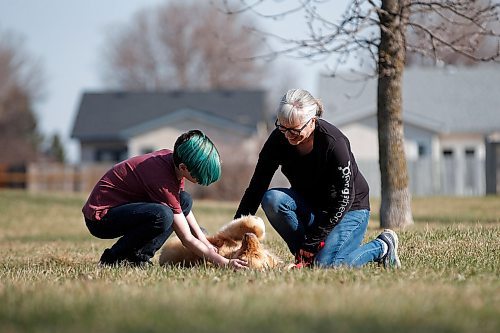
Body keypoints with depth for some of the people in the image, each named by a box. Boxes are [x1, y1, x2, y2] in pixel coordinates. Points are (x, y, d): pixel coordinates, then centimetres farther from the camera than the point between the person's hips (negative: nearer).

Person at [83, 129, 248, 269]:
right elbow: (186, 239, -23)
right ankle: (113, 258, -13)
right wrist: (224, 263, -21)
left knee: (185, 200, 6)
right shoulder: (162, 181, -28)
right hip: (100, 217, -10)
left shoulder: (171, 157, -4)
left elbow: (181, 206, 13)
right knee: (162, 215, -33)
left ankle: (139, 256, -1)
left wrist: (205, 242, 4)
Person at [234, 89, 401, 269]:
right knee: (271, 199, -25)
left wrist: (312, 241, -25)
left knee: (325, 264, -27)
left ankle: (382, 246, 0)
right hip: (310, 206, 5)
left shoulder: (334, 143, -28)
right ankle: (303, 255, -9)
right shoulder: (279, 139, -15)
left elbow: (344, 199, -24)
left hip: (350, 209, -5)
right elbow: (256, 188, -12)